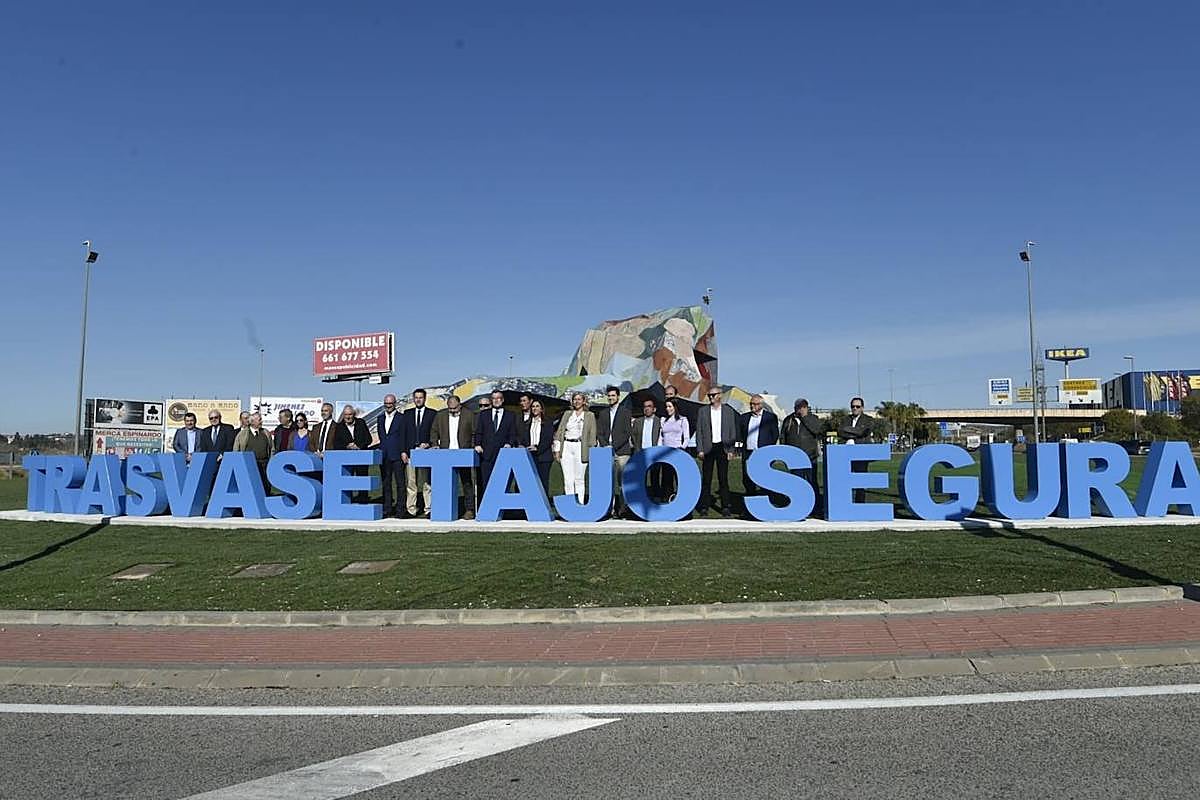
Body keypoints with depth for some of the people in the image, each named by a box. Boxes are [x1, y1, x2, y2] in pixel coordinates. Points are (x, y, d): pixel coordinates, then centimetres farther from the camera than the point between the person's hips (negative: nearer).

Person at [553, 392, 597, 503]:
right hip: (566, 447, 2)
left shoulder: (590, 415, 7)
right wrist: (557, 450, 5)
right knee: (568, 479, -1)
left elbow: (592, 435, 3)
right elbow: (559, 431, 13)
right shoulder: (567, 414, 15)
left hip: (580, 447, -2)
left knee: (579, 479, 1)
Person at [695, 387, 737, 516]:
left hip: (722, 447, 0)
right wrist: (700, 449, -3)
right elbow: (699, 432, 5)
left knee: (723, 478, 2)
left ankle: (726, 506, 7)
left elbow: (732, 432, 6)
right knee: (706, 478, 2)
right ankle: (704, 505, 8)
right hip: (708, 448, 1)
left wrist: (731, 450, -1)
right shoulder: (703, 411, 6)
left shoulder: (728, 411, 5)